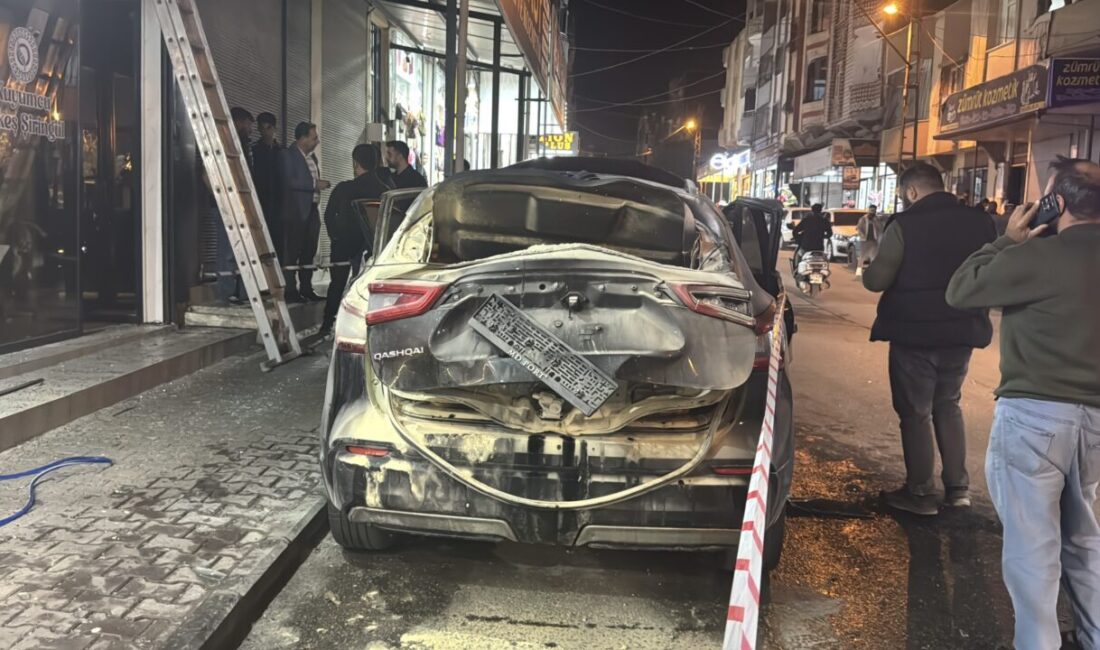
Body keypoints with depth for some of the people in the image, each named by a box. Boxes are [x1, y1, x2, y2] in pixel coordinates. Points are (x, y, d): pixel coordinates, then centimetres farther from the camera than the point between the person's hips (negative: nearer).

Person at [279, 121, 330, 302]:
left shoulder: (312, 157, 18)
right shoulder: (287, 155, -6)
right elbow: (289, 181, -17)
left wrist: (320, 185, 10)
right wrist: (315, 184, -16)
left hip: (312, 210, 8)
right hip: (295, 211, -8)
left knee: (309, 252, 10)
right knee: (293, 252, -7)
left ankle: (306, 289, 17)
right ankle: (290, 291, -5)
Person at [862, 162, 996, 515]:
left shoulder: (905, 225, -15)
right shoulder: (981, 222, 3)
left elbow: (877, 280, -15)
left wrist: (868, 270, 7)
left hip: (914, 333, -6)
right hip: (961, 332, 6)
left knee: (915, 412, 6)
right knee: (948, 405, 21)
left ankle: (921, 493, 13)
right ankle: (958, 487, 22)